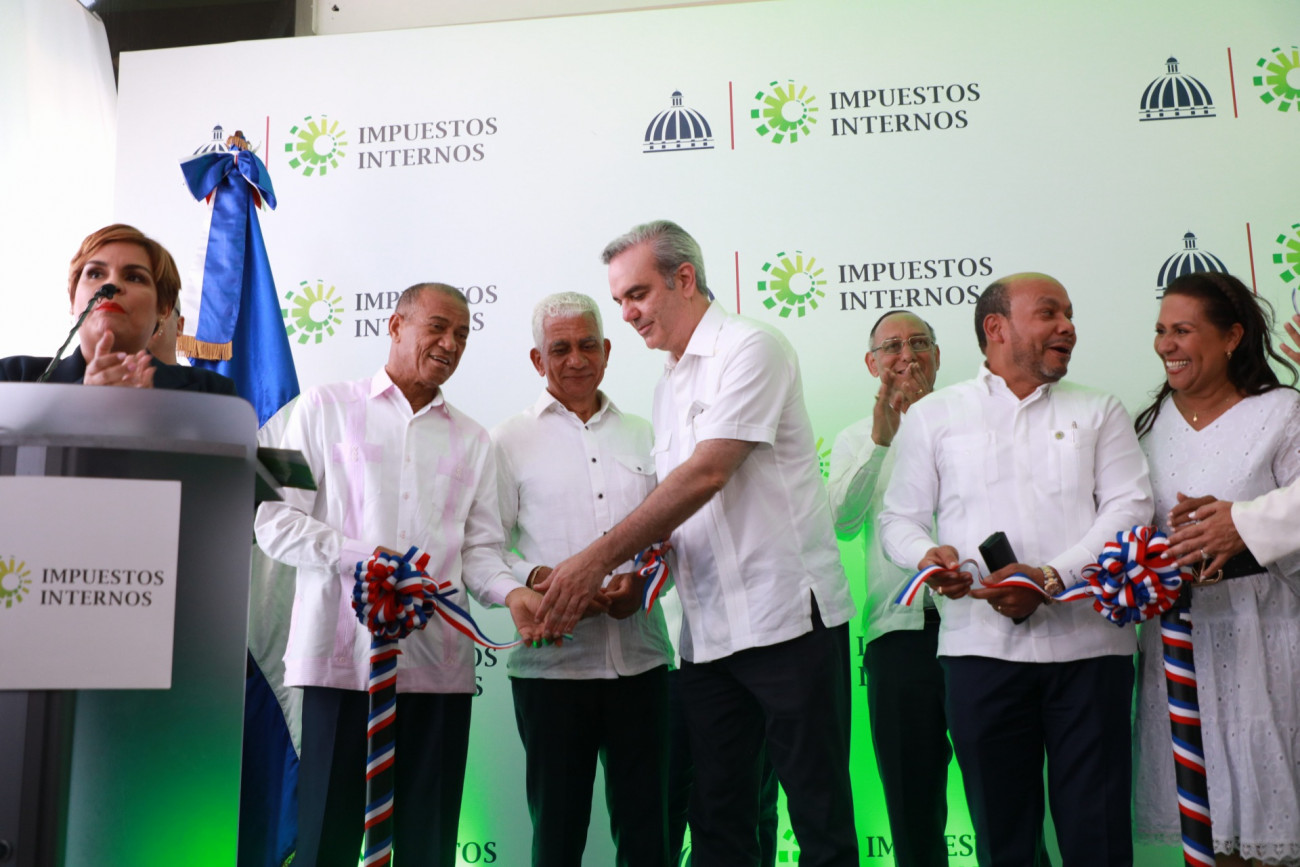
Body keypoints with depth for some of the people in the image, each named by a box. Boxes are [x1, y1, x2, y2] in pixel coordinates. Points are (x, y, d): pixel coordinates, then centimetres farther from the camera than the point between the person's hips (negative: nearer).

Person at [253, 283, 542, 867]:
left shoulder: (471, 440, 19)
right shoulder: (327, 408, 10)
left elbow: (480, 549, 13)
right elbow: (275, 522, 2)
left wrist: (510, 592, -9)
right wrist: (361, 558, -12)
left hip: (439, 661, 3)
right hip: (346, 654, -3)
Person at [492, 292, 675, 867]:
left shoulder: (642, 436, 14)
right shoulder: (510, 441, 6)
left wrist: (644, 581, -6)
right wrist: (535, 578, -18)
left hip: (640, 659, 2)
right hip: (552, 662, -2)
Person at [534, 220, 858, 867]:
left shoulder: (749, 348, -6)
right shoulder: (669, 386, 18)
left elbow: (706, 476, -17)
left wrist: (598, 558, -17)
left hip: (786, 617, -7)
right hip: (707, 633, 8)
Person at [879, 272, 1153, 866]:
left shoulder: (1098, 411, 13)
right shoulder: (933, 416, 11)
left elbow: (1129, 507, 2)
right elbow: (900, 518, 10)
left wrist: (1051, 577, -13)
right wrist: (928, 557, -14)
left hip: (1086, 643, 1)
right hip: (980, 644, 0)